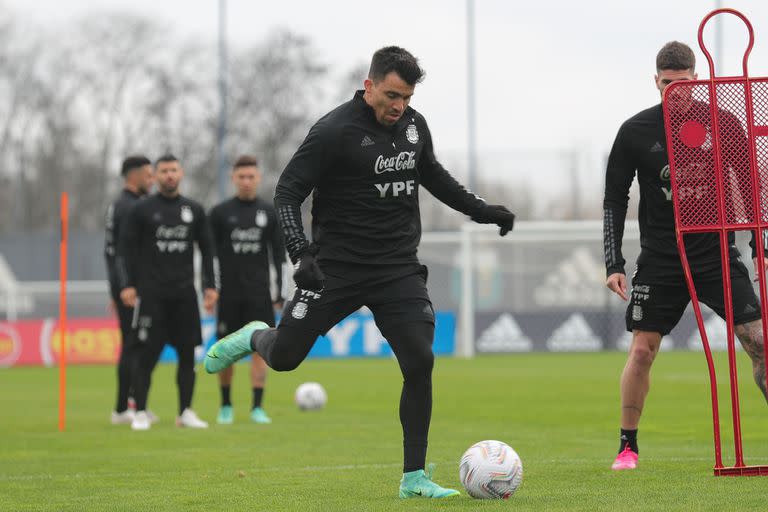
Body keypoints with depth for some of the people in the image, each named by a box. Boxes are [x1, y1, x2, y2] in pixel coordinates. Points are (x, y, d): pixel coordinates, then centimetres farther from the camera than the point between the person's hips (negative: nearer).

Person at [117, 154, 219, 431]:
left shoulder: (194, 210, 11)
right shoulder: (142, 210, 1)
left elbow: (207, 249, 14)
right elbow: (125, 249, 0)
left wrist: (210, 286, 6)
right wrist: (127, 285, -9)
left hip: (184, 294, 3)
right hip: (151, 294, -3)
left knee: (188, 353, 1)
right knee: (148, 353, -7)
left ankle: (185, 412, 9)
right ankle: (140, 413, 0)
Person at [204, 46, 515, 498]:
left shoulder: (414, 125, 5)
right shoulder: (334, 131, -14)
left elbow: (432, 175, 26)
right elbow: (288, 192, -15)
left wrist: (481, 210, 22)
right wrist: (301, 253, -28)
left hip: (399, 270, 4)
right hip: (336, 269, -4)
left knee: (420, 362, -11)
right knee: (284, 357, 0)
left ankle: (414, 477, -3)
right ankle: (253, 338, 40)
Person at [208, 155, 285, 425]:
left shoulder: (270, 213, 7)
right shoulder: (220, 213, 2)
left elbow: (279, 255, 8)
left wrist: (281, 293, 2)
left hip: (259, 293, 1)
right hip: (229, 293, -1)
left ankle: (257, 407, -4)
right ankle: (226, 406, 16)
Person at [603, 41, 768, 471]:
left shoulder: (723, 124, -1)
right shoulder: (636, 132, -2)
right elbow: (615, 199, 3)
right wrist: (615, 264, -3)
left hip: (718, 253, 0)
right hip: (660, 258, 0)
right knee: (642, 350, -5)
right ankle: (628, 446, 10)